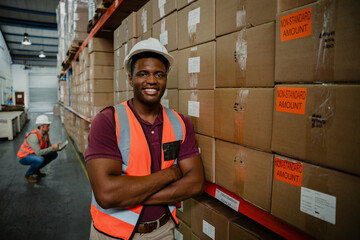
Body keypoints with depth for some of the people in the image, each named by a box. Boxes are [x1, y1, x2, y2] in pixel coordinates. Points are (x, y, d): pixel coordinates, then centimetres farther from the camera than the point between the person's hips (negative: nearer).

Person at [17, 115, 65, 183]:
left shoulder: (46, 134, -6)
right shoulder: (34, 136, -31)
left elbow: (49, 147, 2)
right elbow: (38, 153, -36)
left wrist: (58, 148, -16)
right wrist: (52, 147, -32)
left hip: (34, 154, 8)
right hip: (24, 157, -8)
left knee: (54, 154, -1)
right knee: (40, 159, -35)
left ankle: (36, 169, 12)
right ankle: (28, 175, -6)